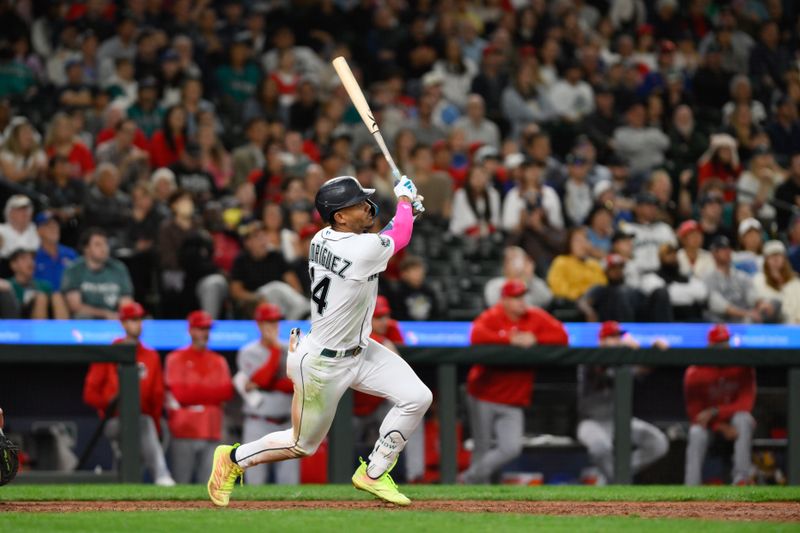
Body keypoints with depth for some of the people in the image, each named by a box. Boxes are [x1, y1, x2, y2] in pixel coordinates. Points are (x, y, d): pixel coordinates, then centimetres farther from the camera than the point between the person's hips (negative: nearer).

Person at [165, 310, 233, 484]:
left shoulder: (219, 361, 15)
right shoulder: (176, 358, 3)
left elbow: (227, 392, 2)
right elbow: (178, 393, -9)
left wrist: (194, 392, -6)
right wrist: (210, 392, -3)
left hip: (211, 434, 4)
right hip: (184, 431, -4)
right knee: (181, 484, -6)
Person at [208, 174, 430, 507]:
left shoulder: (321, 240, -5)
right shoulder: (364, 250, -30)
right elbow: (401, 237, -7)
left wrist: (405, 212, 7)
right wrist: (404, 199, 11)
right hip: (323, 364, -9)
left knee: (417, 398, -1)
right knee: (303, 445, 10)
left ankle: (373, 474, 14)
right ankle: (233, 459, 32)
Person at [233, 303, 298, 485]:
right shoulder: (248, 353, 1)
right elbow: (262, 379, -15)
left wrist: (265, 386, -13)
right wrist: (275, 349, -10)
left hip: (287, 425, 3)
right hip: (259, 424, -3)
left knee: (290, 481, -1)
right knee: (255, 480, -5)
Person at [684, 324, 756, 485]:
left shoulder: (742, 367, -11)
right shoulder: (695, 374, -12)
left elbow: (746, 404, -15)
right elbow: (694, 412, -10)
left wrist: (714, 412, -28)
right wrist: (722, 428, -25)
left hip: (733, 418, 0)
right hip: (708, 423, 0)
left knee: (743, 418, -34)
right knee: (697, 433, -33)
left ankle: (741, 478, -36)